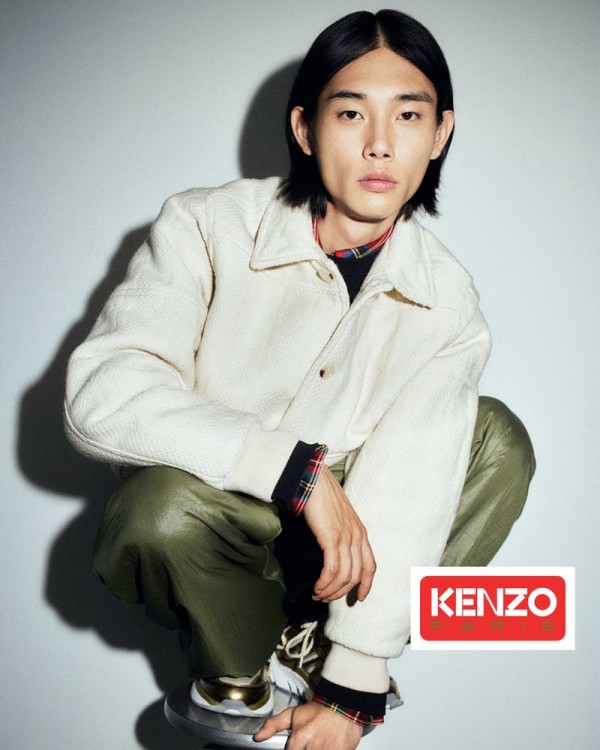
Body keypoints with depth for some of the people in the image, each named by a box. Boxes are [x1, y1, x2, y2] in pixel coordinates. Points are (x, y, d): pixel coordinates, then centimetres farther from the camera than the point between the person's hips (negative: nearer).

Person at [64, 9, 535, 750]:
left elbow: (406, 494, -18)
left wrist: (353, 690, -22)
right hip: (203, 523, -3)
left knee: (498, 441, -12)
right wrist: (299, 470, -35)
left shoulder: (445, 300, -11)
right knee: (167, 509, -36)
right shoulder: (206, 228, -17)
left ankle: (311, 648, -9)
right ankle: (238, 677, -4)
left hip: (325, 530, 3)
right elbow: (101, 396, -30)